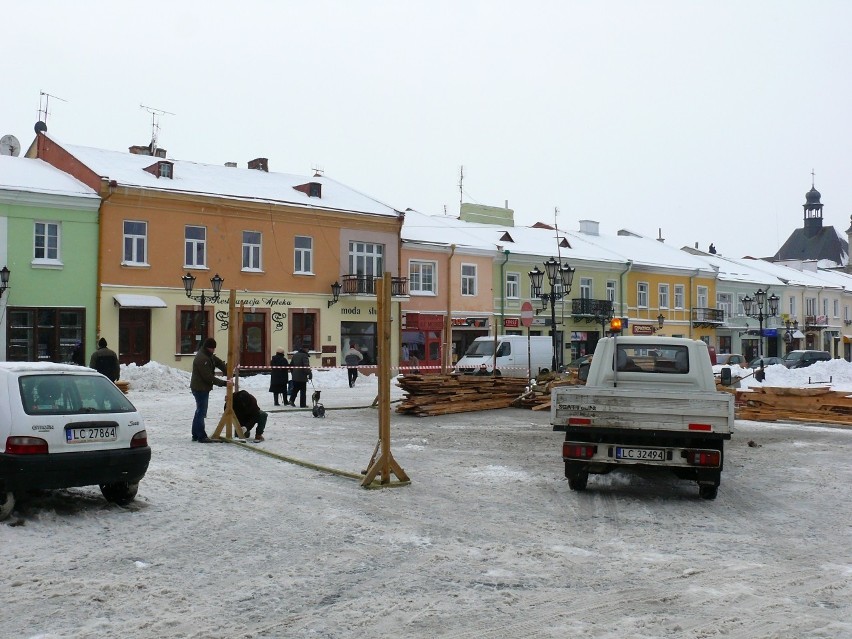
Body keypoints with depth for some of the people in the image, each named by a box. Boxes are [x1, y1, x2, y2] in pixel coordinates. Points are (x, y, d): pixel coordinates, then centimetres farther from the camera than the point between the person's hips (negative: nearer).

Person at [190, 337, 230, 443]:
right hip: (200, 389, -10)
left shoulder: (209, 355, 8)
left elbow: (219, 363, 9)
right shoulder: (201, 359, -24)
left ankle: (196, 435, 23)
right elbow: (209, 377, -25)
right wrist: (224, 383, -23)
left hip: (203, 388, 10)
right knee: (201, 412, -6)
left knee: (200, 411, 15)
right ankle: (202, 437, -3)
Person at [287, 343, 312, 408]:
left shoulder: (295, 355, 12)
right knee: (303, 390, 0)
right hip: (302, 377, -7)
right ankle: (302, 404, 1)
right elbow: (306, 366, -21)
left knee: (295, 389, 18)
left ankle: (291, 400, 5)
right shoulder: (304, 356, -13)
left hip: (295, 376, 7)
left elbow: (291, 365, 18)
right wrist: (310, 374, -15)